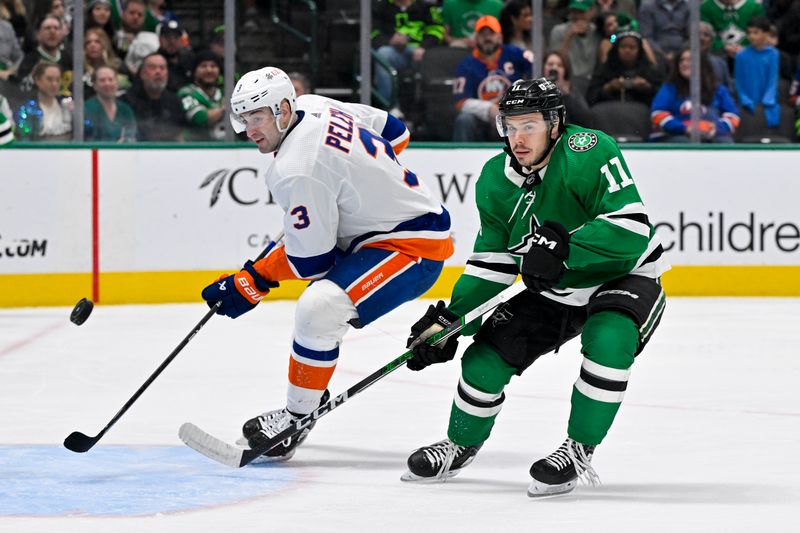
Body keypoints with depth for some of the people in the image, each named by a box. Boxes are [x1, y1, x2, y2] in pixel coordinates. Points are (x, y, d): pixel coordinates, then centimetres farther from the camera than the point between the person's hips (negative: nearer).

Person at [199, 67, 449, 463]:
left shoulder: (297, 171, -24)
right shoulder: (315, 107, 2)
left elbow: (312, 261, -19)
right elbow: (393, 132, 16)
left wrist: (250, 284, -8)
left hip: (412, 246, -12)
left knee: (319, 309, -25)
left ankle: (297, 418, -12)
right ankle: (311, 394, 38)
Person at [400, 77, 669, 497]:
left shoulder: (588, 153, -28)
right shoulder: (496, 180, -7)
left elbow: (630, 228, -35)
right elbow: (491, 265, 0)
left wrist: (561, 246, -42)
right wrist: (449, 320, -9)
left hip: (623, 277, -6)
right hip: (554, 292, 6)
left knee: (607, 343, -34)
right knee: (487, 358, -2)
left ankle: (578, 453, -18)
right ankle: (461, 446, 25)